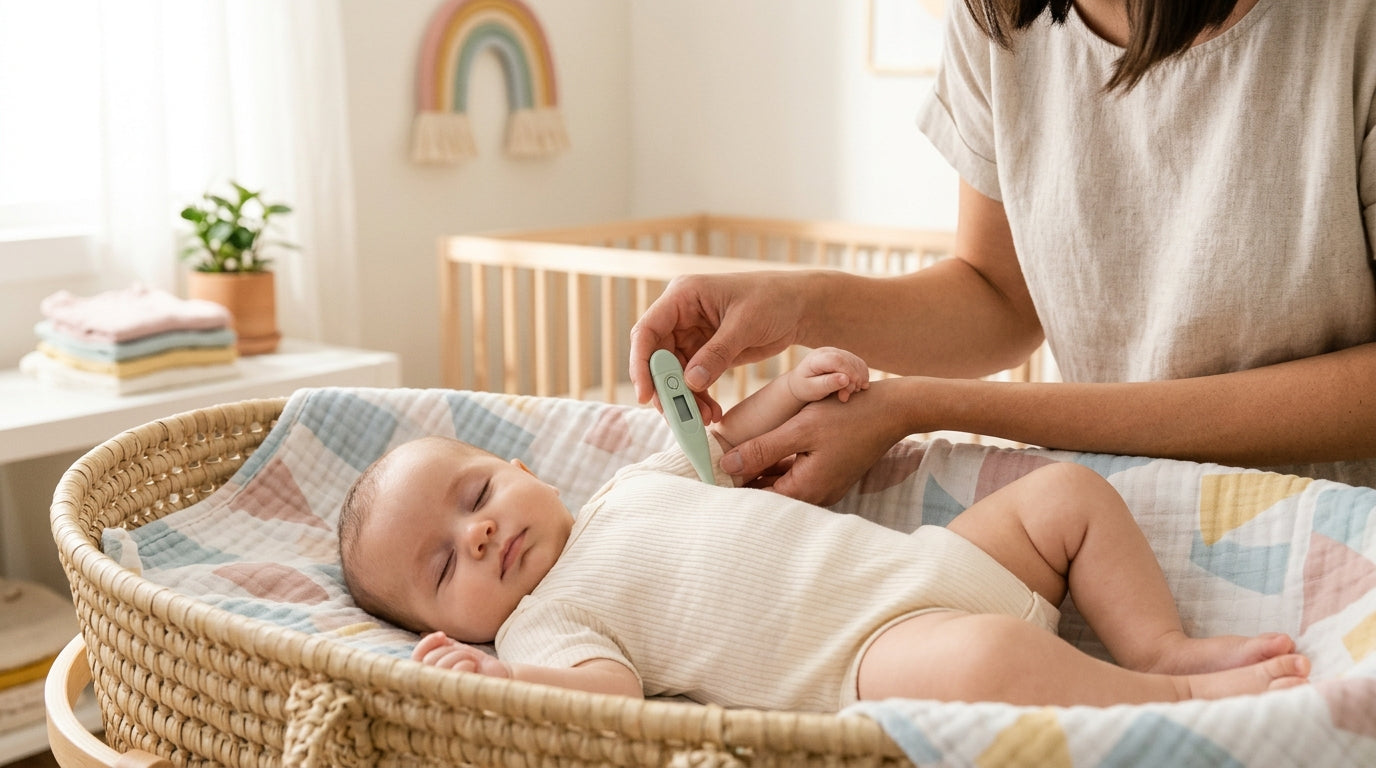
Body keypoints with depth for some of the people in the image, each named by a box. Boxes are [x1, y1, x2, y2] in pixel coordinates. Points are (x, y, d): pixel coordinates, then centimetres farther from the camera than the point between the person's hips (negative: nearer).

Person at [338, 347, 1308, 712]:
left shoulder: (629, 487, 19)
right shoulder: (541, 621, -3)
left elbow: (715, 448, 34)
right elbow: (612, 685, -20)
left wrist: (787, 391, 20)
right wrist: (504, 682, -34)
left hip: (926, 561, 9)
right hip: (871, 649, -8)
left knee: (1071, 490, 11)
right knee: (983, 659, -39)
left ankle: (1161, 646, 4)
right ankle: (1184, 702, -19)